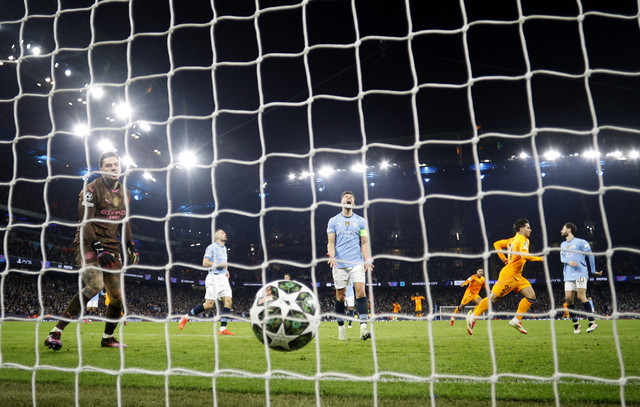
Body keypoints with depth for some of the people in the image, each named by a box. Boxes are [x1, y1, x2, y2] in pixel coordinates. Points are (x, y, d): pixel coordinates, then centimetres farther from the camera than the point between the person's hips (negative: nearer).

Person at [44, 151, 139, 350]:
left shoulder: (124, 193, 13)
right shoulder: (92, 190, -9)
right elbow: (85, 223, -14)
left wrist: (131, 246, 12)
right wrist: (99, 249, -23)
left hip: (111, 248, 7)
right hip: (89, 244, -7)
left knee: (117, 297, 4)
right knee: (95, 285, -29)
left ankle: (107, 338, 24)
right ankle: (56, 333, -25)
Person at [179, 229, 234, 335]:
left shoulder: (224, 248, 21)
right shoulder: (212, 247, -4)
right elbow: (205, 263, -13)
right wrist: (219, 265, -16)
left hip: (223, 278, 8)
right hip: (214, 277, -8)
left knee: (228, 301, -8)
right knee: (209, 304, -10)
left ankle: (222, 329, -11)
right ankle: (186, 317, 5)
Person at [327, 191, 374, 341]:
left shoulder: (361, 221, 11)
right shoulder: (333, 221, 9)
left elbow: (364, 243, 10)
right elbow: (330, 242, 5)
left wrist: (367, 261, -3)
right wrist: (332, 257, -14)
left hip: (357, 262, 0)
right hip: (340, 264, 0)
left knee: (360, 291, -15)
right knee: (340, 296, 2)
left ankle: (363, 328, -20)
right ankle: (341, 327, 15)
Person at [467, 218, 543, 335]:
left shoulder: (512, 240, 15)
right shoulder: (523, 239, -10)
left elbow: (497, 244, 23)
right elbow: (524, 255, -27)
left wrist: (503, 258, 21)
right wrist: (540, 258, -18)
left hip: (517, 277, 10)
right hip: (509, 275, -10)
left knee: (531, 296, 1)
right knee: (493, 298, -6)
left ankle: (516, 320, 0)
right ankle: (472, 317, 2)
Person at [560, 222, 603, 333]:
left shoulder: (580, 242, 2)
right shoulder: (563, 245, 20)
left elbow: (590, 255, 4)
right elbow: (562, 258, 9)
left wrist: (593, 270, 5)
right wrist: (569, 262, -13)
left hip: (580, 273, -5)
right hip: (569, 275, 5)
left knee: (581, 297, -18)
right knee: (568, 298, -6)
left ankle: (592, 322, -15)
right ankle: (576, 324, 3)